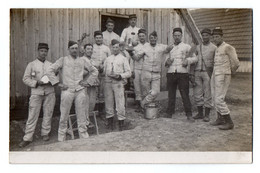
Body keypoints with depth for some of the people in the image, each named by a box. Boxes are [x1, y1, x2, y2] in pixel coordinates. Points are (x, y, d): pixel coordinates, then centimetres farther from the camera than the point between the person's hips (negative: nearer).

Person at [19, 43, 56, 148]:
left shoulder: (51, 65, 12)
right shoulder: (31, 64, 5)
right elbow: (25, 79, 1)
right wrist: (36, 83, -14)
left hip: (49, 92, 3)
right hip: (36, 93, -2)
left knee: (48, 114, 7)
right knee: (32, 115, -2)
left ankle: (45, 133, 23)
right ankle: (27, 138, 5)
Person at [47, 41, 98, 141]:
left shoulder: (82, 61, 12)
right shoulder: (63, 60, 5)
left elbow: (95, 71, 22)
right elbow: (50, 71, -1)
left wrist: (88, 82, 11)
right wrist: (58, 83, -5)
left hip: (80, 91, 2)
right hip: (67, 91, -2)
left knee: (81, 116, 7)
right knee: (64, 116, 3)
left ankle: (84, 137, 18)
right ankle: (61, 138, 17)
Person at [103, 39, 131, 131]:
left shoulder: (123, 59, 10)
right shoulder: (107, 59, 20)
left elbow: (129, 72, 4)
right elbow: (104, 70, 17)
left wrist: (120, 76, -12)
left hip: (118, 82, -3)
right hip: (108, 82, 3)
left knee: (120, 103, -6)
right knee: (108, 102, 4)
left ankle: (121, 124, 3)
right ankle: (110, 122, 17)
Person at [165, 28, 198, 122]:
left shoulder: (186, 46, 10)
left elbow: (195, 58, 8)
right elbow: (166, 61, 22)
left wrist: (188, 60, -12)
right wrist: (167, 62, -2)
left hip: (182, 73, -3)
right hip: (171, 73, 3)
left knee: (185, 94, -5)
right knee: (171, 94, 5)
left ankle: (189, 115, 2)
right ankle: (169, 113, 14)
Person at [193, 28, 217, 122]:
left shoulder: (214, 48, 2)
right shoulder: (197, 47, 12)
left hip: (208, 73, -3)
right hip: (197, 72, 4)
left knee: (208, 94, -1)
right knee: (197, 94, 5)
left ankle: (207, 115, 8)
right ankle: (200, 113, 18)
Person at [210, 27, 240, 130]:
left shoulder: (228, 47, -10)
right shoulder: (217, 49, 17)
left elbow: (235, 63, -11)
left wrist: (230, 72, 4)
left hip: (223, 77, -9)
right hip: (215, 75, 9)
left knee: (219, 100, -11)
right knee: (215, 99, 11)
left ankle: (229, 122, -3)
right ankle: (220, 119, 24)